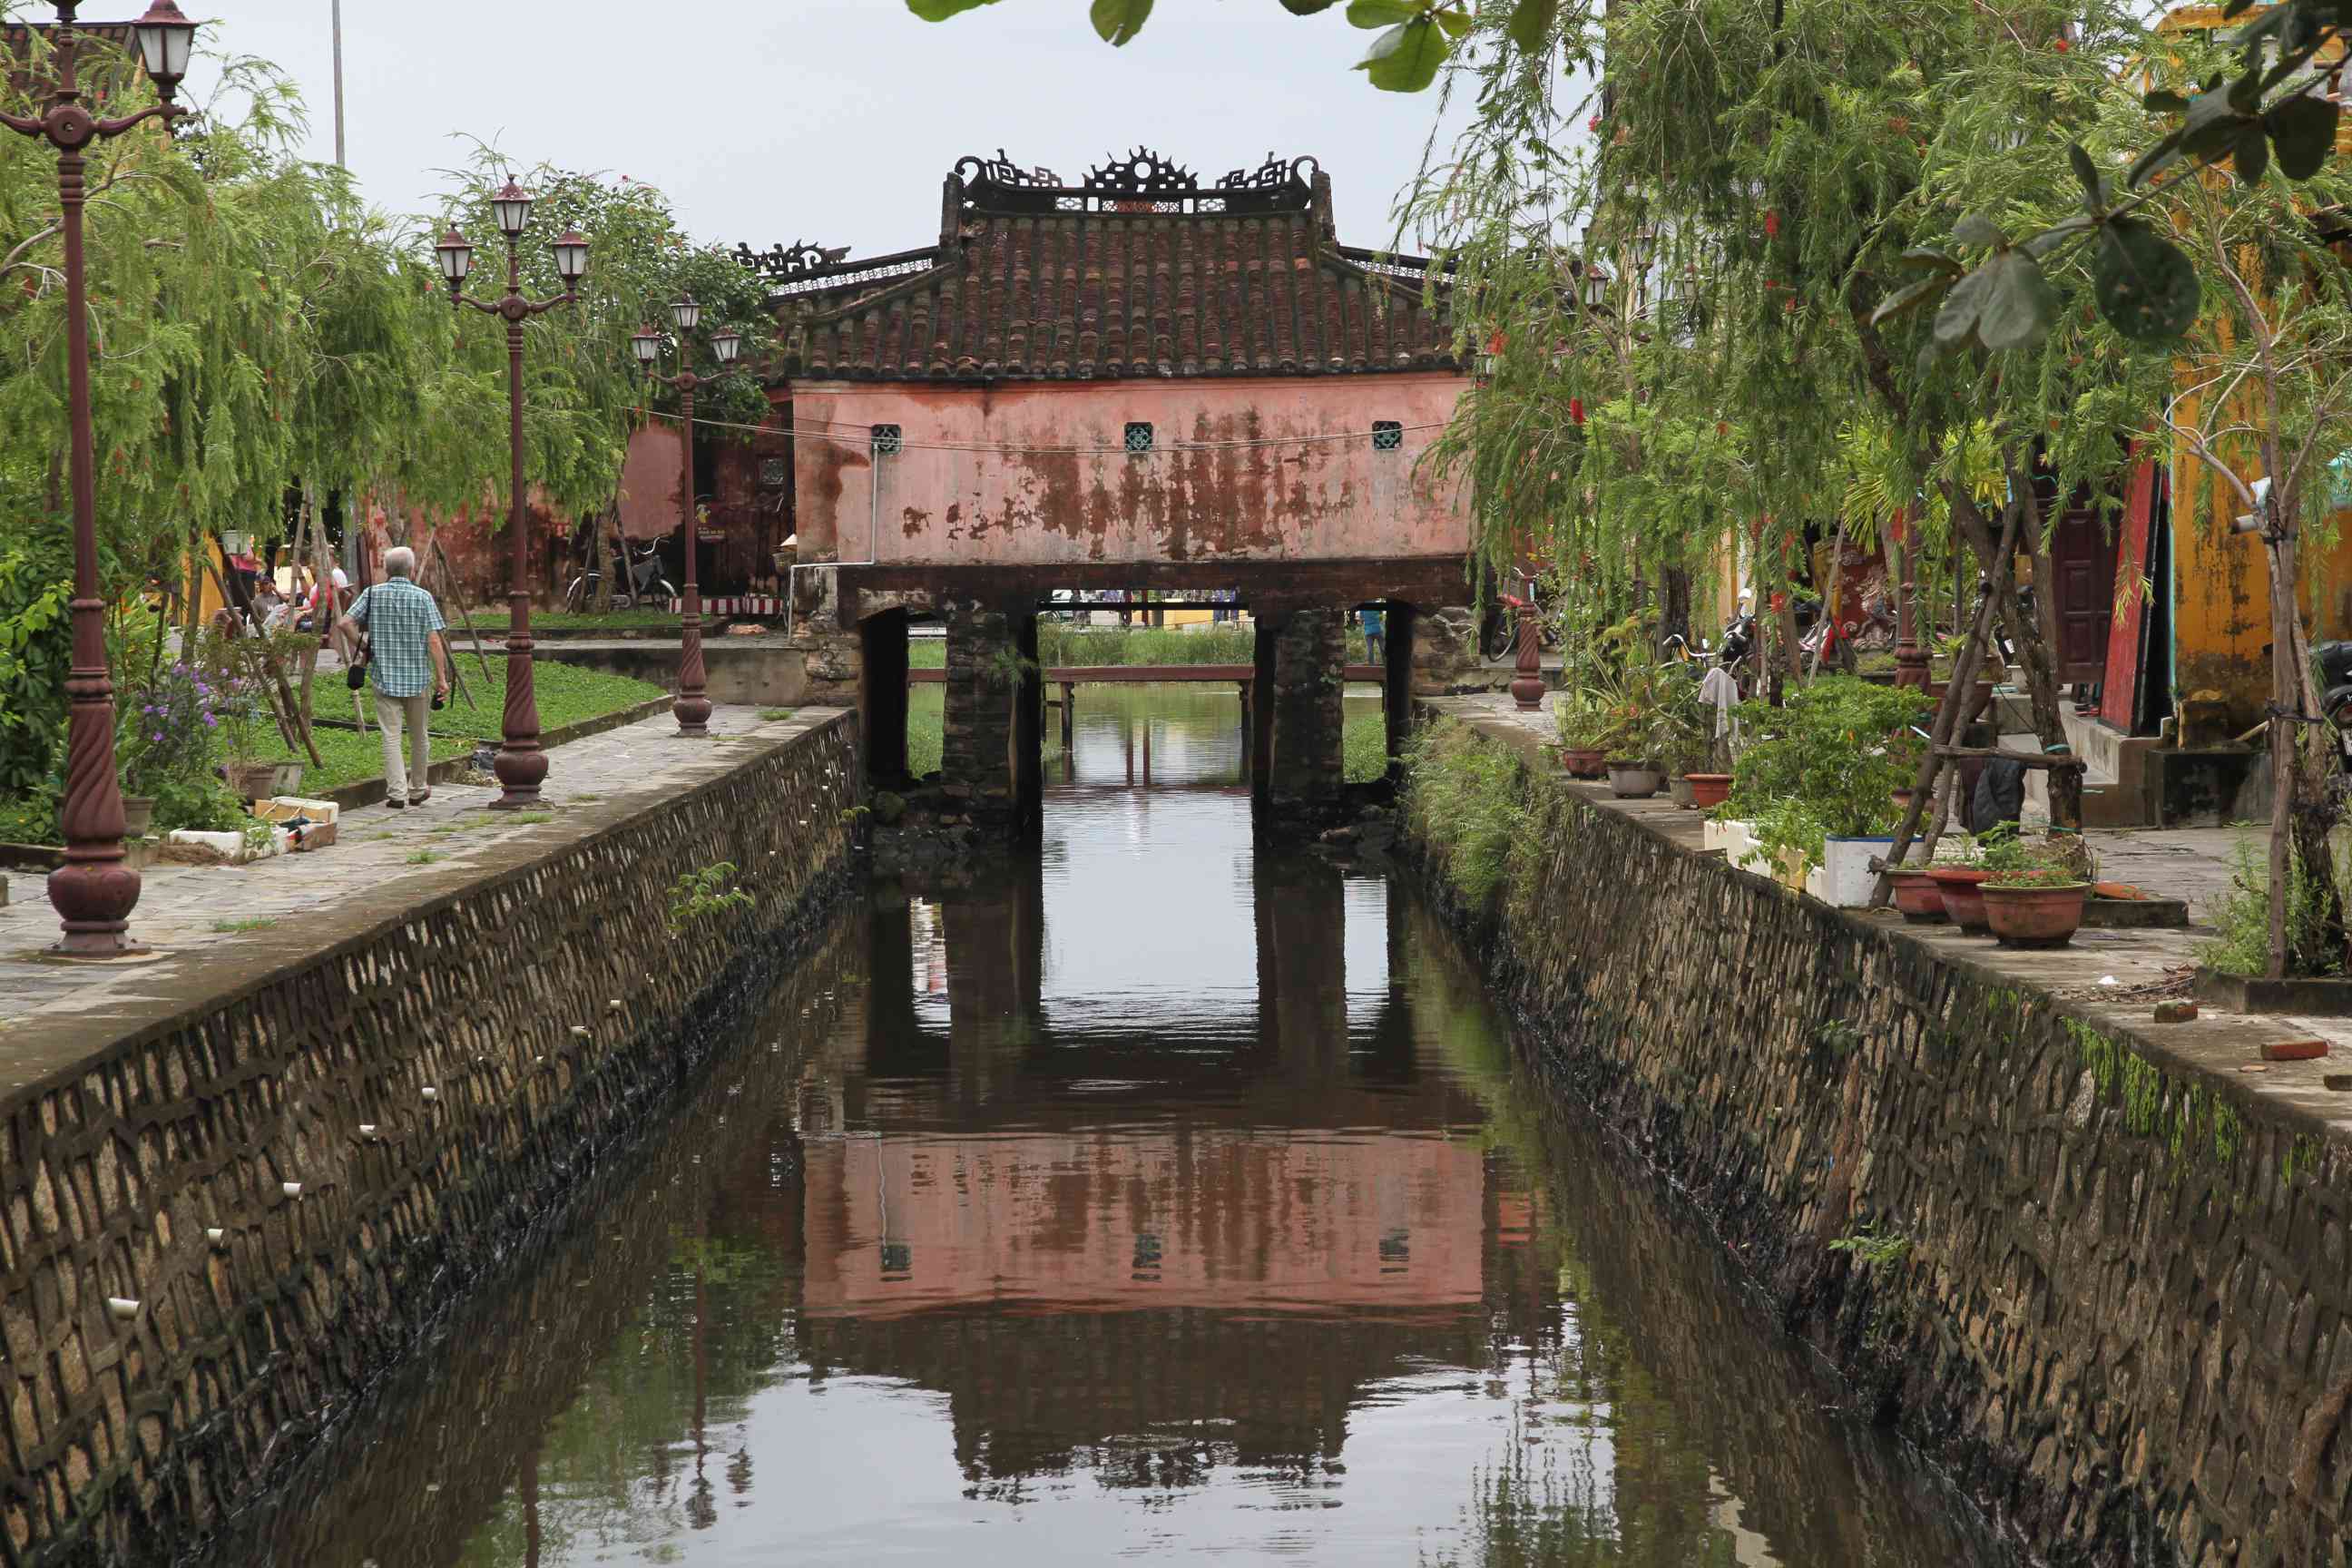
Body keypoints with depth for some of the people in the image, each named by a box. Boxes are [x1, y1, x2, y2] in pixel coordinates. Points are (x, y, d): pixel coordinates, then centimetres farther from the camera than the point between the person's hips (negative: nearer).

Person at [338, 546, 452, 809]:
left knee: (391, 736, 0)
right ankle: (419, 790, 26)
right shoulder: (422, 597, -5)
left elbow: (344, 624, -6)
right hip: (418, 677, 0)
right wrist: (441, 678, -7)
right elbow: (434, 640, -10)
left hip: (384, 677, 0)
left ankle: (397, 792, -9)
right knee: (418, 735, 15)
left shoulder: (373, 594, -1)